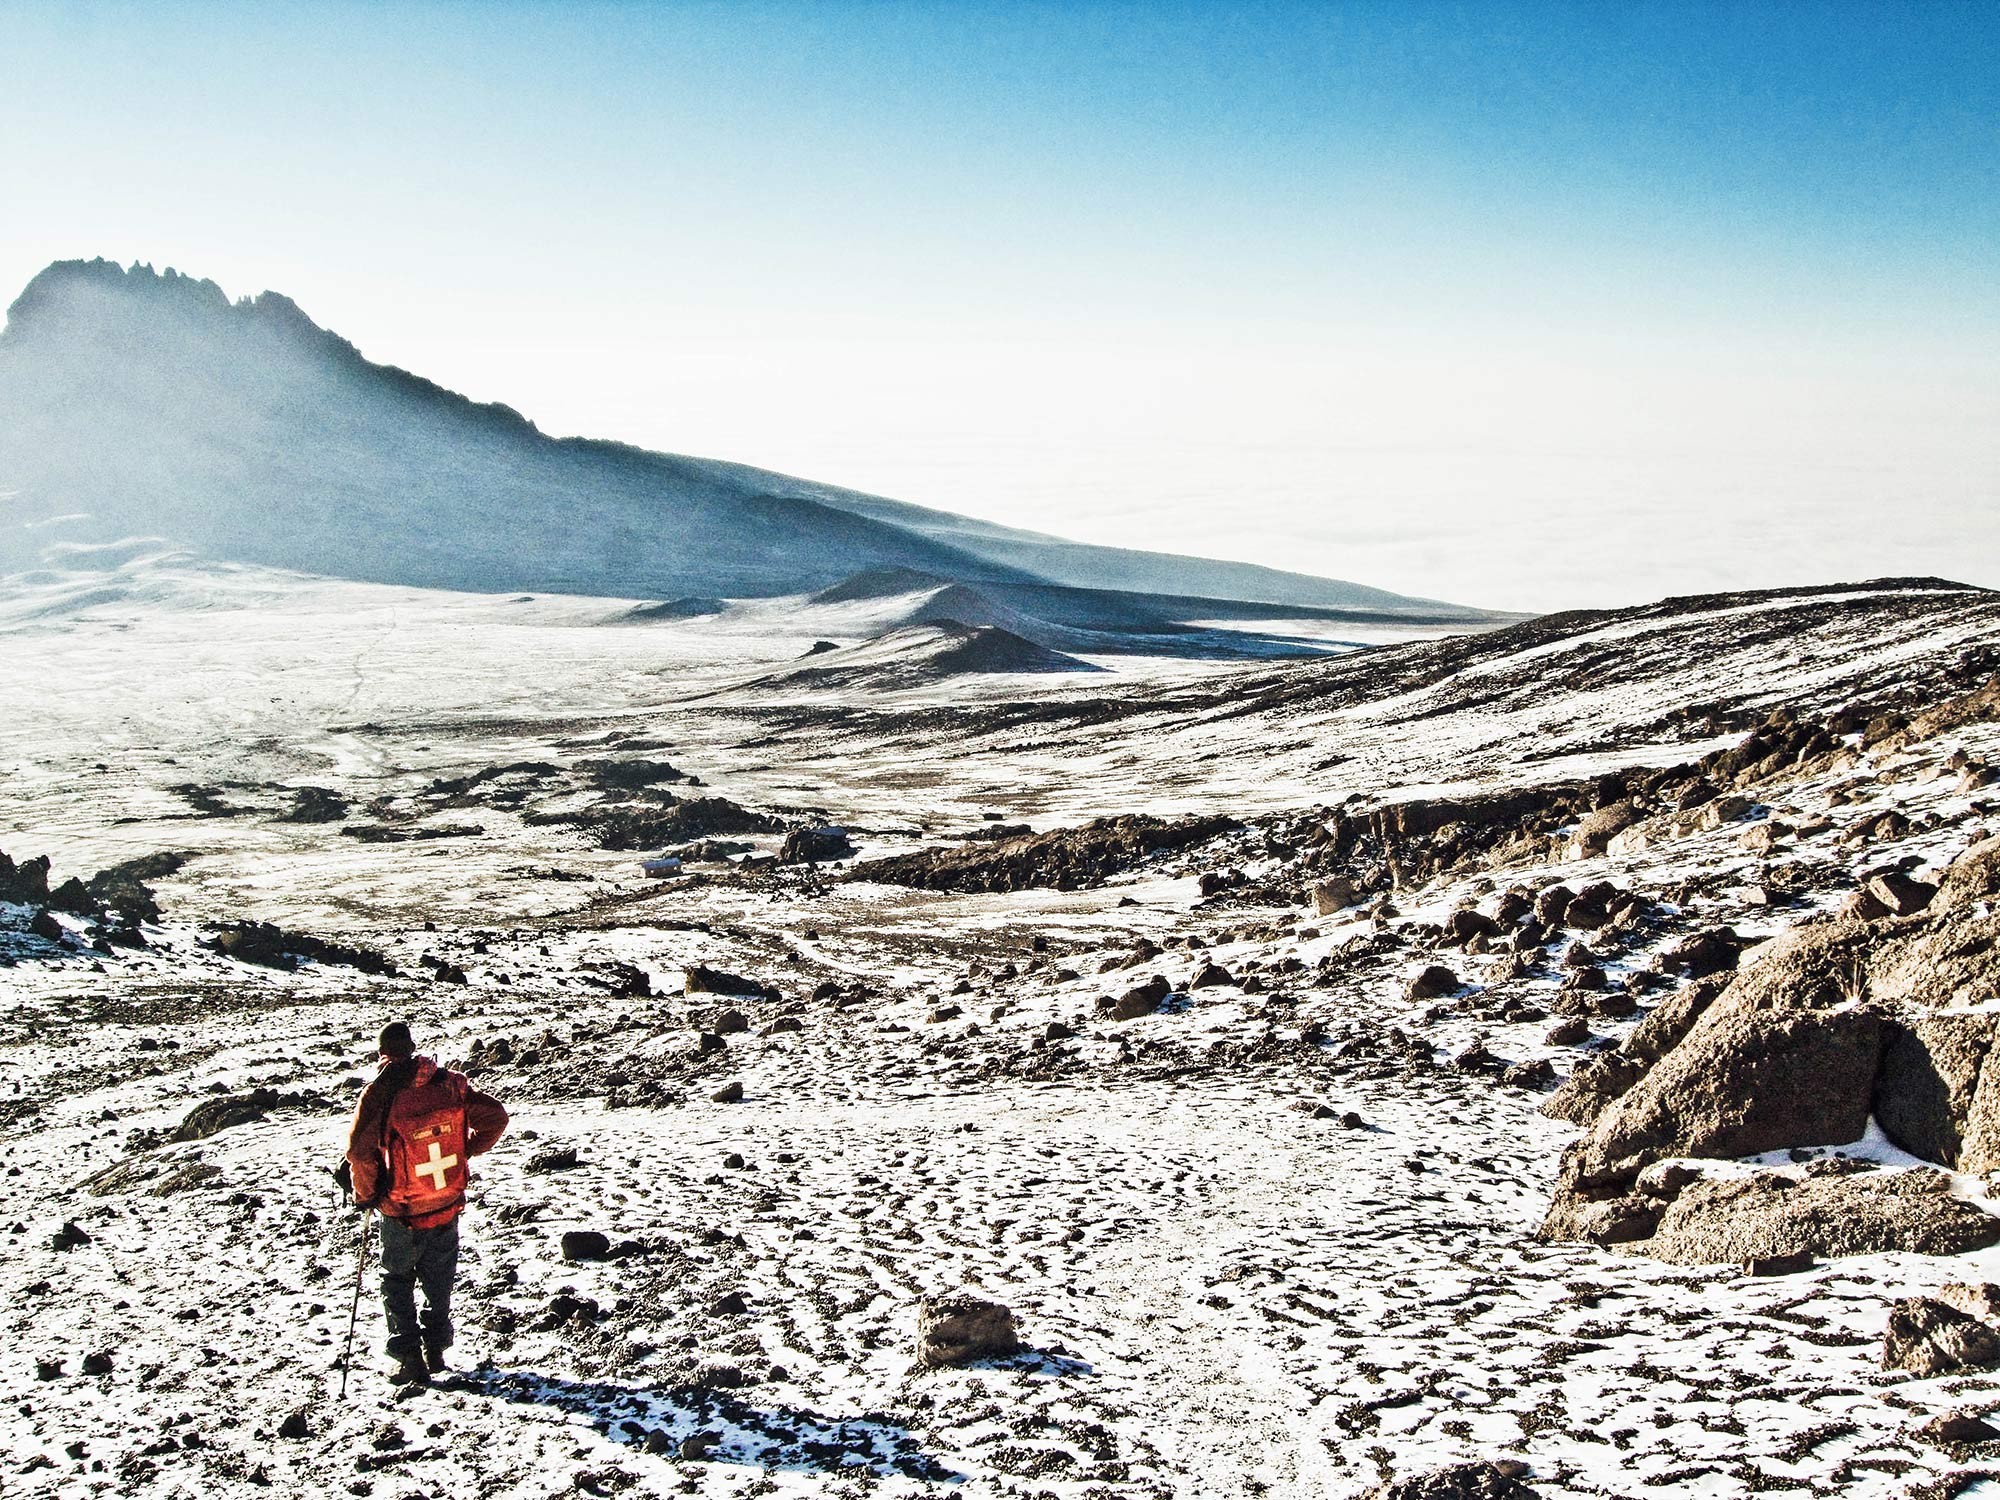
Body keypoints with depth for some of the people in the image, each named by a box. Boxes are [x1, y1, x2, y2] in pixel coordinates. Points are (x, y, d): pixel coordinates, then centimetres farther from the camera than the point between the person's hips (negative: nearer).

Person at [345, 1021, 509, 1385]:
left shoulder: (379, 1093, -18)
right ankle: (436, 1348, 29)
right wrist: (467, 1150, 10)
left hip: (402, 1213, -3)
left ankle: (410, 1358, 9)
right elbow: (495, 1116, -6)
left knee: (397, 1280, 16)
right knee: (438, 1279, 23)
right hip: (449, 1205, 3)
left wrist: (365, 1195, -7)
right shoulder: (450, 1083, -8)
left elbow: (359, 1151, -23)